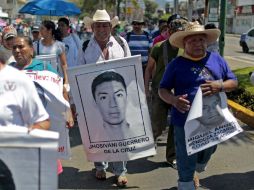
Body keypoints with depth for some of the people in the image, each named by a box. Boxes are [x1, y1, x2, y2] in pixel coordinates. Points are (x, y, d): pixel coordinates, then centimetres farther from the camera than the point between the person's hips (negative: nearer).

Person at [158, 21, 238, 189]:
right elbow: (163, 89, -2)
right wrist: (174, 100, -25)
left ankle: (195, 172, 57)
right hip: (186, 122, -4)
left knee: (207, 154, 27)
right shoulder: (176, 64, -5)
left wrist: (220, 86, -17)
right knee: (186, 163, 5)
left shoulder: (217, 59, 2)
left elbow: (234, 82, 6)